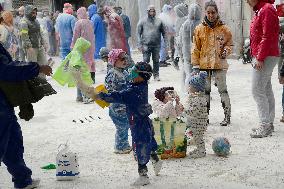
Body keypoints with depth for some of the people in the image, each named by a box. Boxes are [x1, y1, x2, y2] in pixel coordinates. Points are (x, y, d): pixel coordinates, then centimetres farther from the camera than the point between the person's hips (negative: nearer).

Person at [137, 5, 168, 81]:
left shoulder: (159, 21, 9)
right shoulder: (142, 21, 4)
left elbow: (164, 33, 13)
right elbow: (138, 33, 3)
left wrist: (166, 43, 4)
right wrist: (140, 44, -5)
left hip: (156, 45, 2)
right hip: (146, 45, -2)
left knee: (156, 61, 7)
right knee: (146, 61, -5)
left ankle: (156, 75, 17)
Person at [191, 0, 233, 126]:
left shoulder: (224, 28, 2)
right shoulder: (199, 29, 4)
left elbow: (229, 43, 12)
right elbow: (195, 48, 5)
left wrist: (226, 51, -11)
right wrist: (195, 64, 0)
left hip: (219, 64, -2)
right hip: (204, 65, 2)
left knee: (222, 90, -2)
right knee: (205, 91, 9)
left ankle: (227, 116, 4)